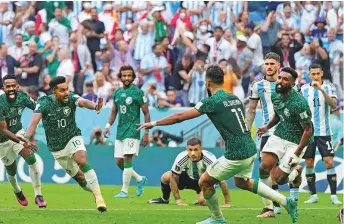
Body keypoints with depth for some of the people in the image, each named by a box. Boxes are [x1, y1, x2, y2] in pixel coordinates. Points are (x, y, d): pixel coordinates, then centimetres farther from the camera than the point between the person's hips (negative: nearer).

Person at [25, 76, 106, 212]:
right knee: (78, 176, 6)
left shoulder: (71, 98, -15)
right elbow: (35, 120, -26)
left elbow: (83, 102, -36)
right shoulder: (44, 103, -15)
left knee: (82, 161, -29)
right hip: (57, 148, 2)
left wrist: (95, 106, -59)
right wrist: (27, 137, -44)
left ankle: (98, 196, -28)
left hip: (73, 138, -2)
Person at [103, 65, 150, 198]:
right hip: (120, 131, 7)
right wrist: (108, 125, 4)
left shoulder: (137, 92, -6)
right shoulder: (117, 93, 12)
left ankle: (124, 191, -8)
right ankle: (140, 179, 25)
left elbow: (146, 113, -4)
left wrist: (146, 133, -8)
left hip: (132, 131, -7)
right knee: (118, 161, 6)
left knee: (127, 159, -13)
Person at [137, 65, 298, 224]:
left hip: (236, 155, -8)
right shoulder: (235, 98, 12)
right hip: (250, 150, 8)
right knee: (242, 182, 31)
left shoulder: (211, 102, -10)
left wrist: (154, 123, -1)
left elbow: (180, 117, -10)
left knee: (204, 182, 9)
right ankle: (286, 202, 26)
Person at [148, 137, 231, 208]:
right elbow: (173, 179, -20)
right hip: (188, 177, 2)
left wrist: (227, 203, -28)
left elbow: (221, 180, -29)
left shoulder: (210, 159, -35)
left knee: (203, 201, -31)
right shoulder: (181, 158, -30)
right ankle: (164, 199, 11)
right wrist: (178, 200, -20)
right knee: (166, 177, -21)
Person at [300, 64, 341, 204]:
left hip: (324, 132, -2)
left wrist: (321, 89, -29)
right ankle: (313, 195, 10)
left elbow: (333, 104, -18)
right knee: (309, 164, 2)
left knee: (329, 162, -9)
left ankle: (334, 196, -6)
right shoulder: (304, 90, 6)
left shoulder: (329, 88, -1)